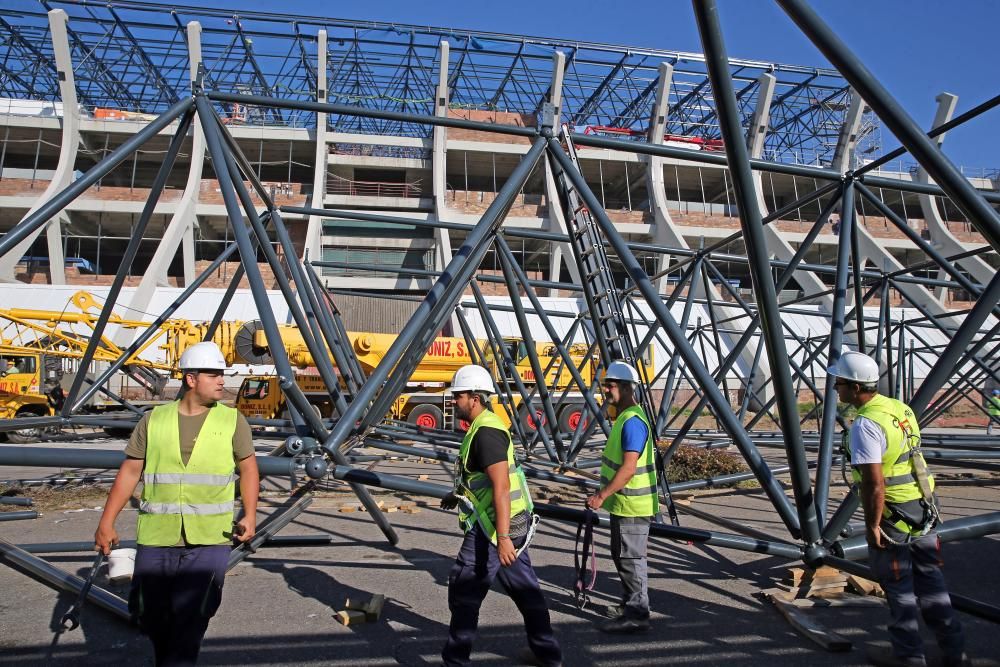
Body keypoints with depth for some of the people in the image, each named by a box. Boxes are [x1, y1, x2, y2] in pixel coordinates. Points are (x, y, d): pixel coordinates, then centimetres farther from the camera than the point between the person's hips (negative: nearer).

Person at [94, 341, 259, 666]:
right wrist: (107, 522, 3)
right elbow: (130, 471, 7)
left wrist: (249, 515, -7)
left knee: (190, 619, -6)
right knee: (149, 614, 16)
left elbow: (248, 468, 5)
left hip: (210, 539, -2)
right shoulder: (154, 420, 4)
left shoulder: (232, 420, 2)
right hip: (156, 536, 2)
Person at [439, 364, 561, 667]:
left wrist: (501, 538, -30)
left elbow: (501, 486, -27)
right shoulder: (485, 426, 13)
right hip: (512, 523, 10)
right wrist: (459, 495, 31)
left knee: (464, 591, 2)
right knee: (525, 588, 17)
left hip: (494, 527, -10)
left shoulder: (486, 432, -19)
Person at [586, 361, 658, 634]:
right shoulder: (624, 417, 12)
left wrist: (602, 495, -26)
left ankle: (636, 616, 8)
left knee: (631, 558, -2)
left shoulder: (632, 421, -21)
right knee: (622, 556, 20)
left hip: (632, 505, -11)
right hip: (623, 503, 11)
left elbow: (629, 468, -27)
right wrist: (605, 493, 23)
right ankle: (630, 605, 33)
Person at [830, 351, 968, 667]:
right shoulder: (901, 408, 4)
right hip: (923, 506, 8)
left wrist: (872, 524, -17)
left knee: (898, 585, 8)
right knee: (929, 578, 19)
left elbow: (875, 482, -26)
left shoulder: (866, 424, -24)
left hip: (894, 512, -8)